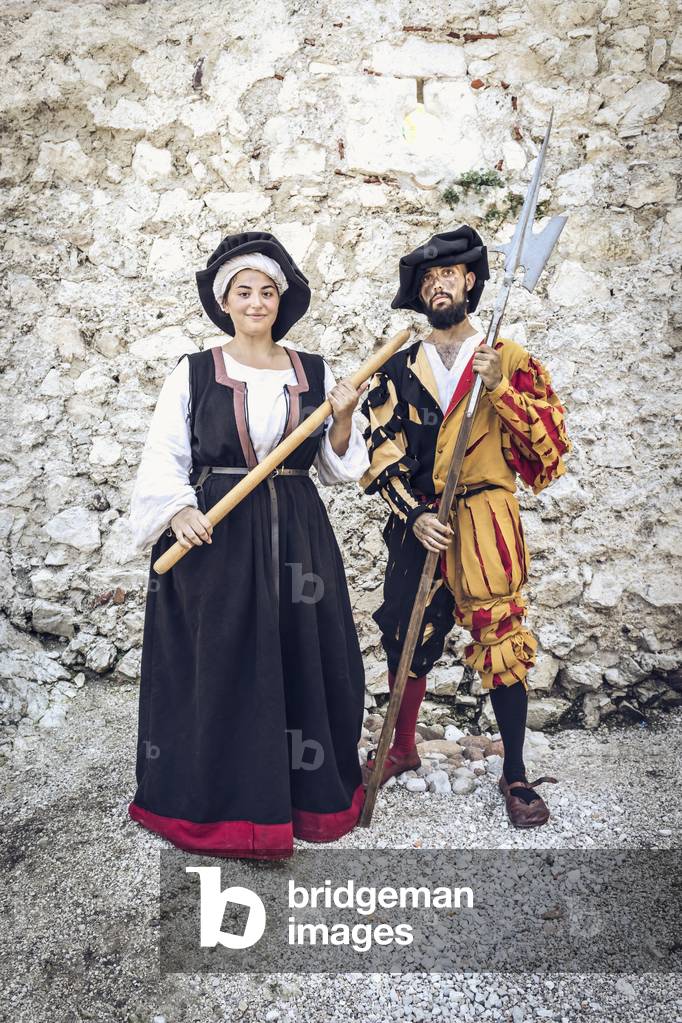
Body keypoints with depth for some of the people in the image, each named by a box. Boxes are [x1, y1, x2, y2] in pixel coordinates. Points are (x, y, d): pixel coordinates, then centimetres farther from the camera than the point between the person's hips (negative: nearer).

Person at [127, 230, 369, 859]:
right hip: (214, 538, -2)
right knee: (217, 668, 3)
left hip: (296, 536, 2)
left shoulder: (315, 373, 8)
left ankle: (305, 794, 27)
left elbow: (338, 468, 9)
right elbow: (164, 456, 0)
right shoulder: (194, 372, 3)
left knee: (302, 659, 7)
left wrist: (343, 419, -8)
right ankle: (217, 805, 21)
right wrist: (179, 511, -16)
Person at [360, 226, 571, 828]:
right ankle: (402, 749, 33)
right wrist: (415, 516, -11)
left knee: (502, 643, -3)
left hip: (486, 523, -2)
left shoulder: (508, 360, 5)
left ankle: (516, 775, 15)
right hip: (417, 523, 3)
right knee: (407, 640, 10)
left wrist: (501, 387, -15)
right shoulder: (400, 369, 9)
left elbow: (551, 442, -2)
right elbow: (385, 452, 2)